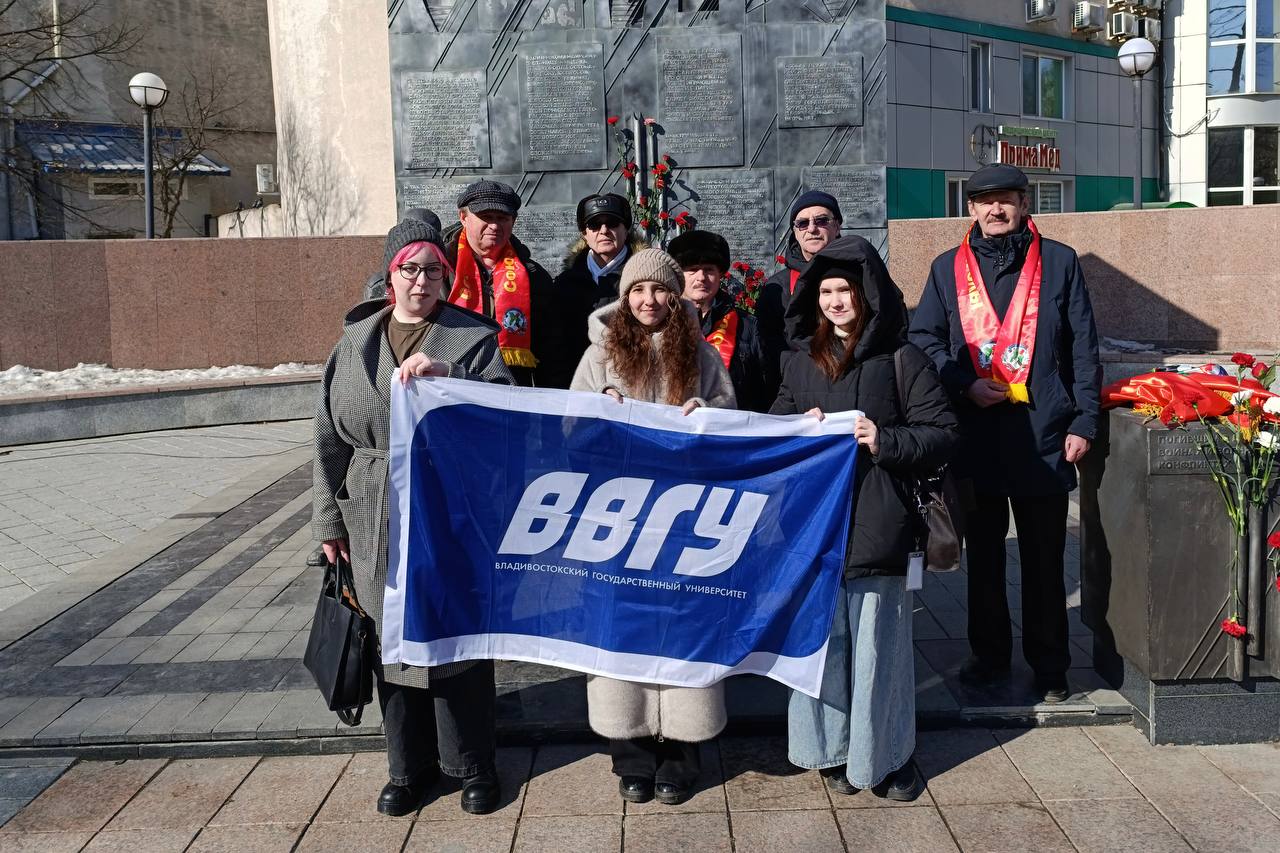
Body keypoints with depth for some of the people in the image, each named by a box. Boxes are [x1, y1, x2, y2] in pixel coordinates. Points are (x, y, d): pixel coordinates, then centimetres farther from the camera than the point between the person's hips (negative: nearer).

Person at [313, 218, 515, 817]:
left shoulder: (474, 337, 0)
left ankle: (472, 764, 21)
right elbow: (331, 436, 10)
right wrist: (330, 520, 8)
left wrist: (447, 376, -23)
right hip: (376, 518, 3)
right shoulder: (355, 341, 9)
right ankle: (409, 765, 26)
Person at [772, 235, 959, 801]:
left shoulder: (901, 360, -1)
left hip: (876, 523, -4)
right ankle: (832, 749, 23)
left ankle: (886, 754, 19)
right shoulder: (802, 362, 13)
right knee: (821, 633, 7)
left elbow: (944, 433, -2)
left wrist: (886, 441, -16)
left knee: (876, 636, 1)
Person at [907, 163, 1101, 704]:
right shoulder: (948, 268, 9)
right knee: (983, 555, 13)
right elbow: (923, 337, 6)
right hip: (974, 436, 2)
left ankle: (1049, 665, 20)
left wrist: (1083, 421, -2)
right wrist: (964, 383, -10)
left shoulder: (1059, 262, 4)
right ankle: (989, 654, 28)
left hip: (1043, 436, -2)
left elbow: (1082, 348, 3)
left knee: (1044, 559, 6)